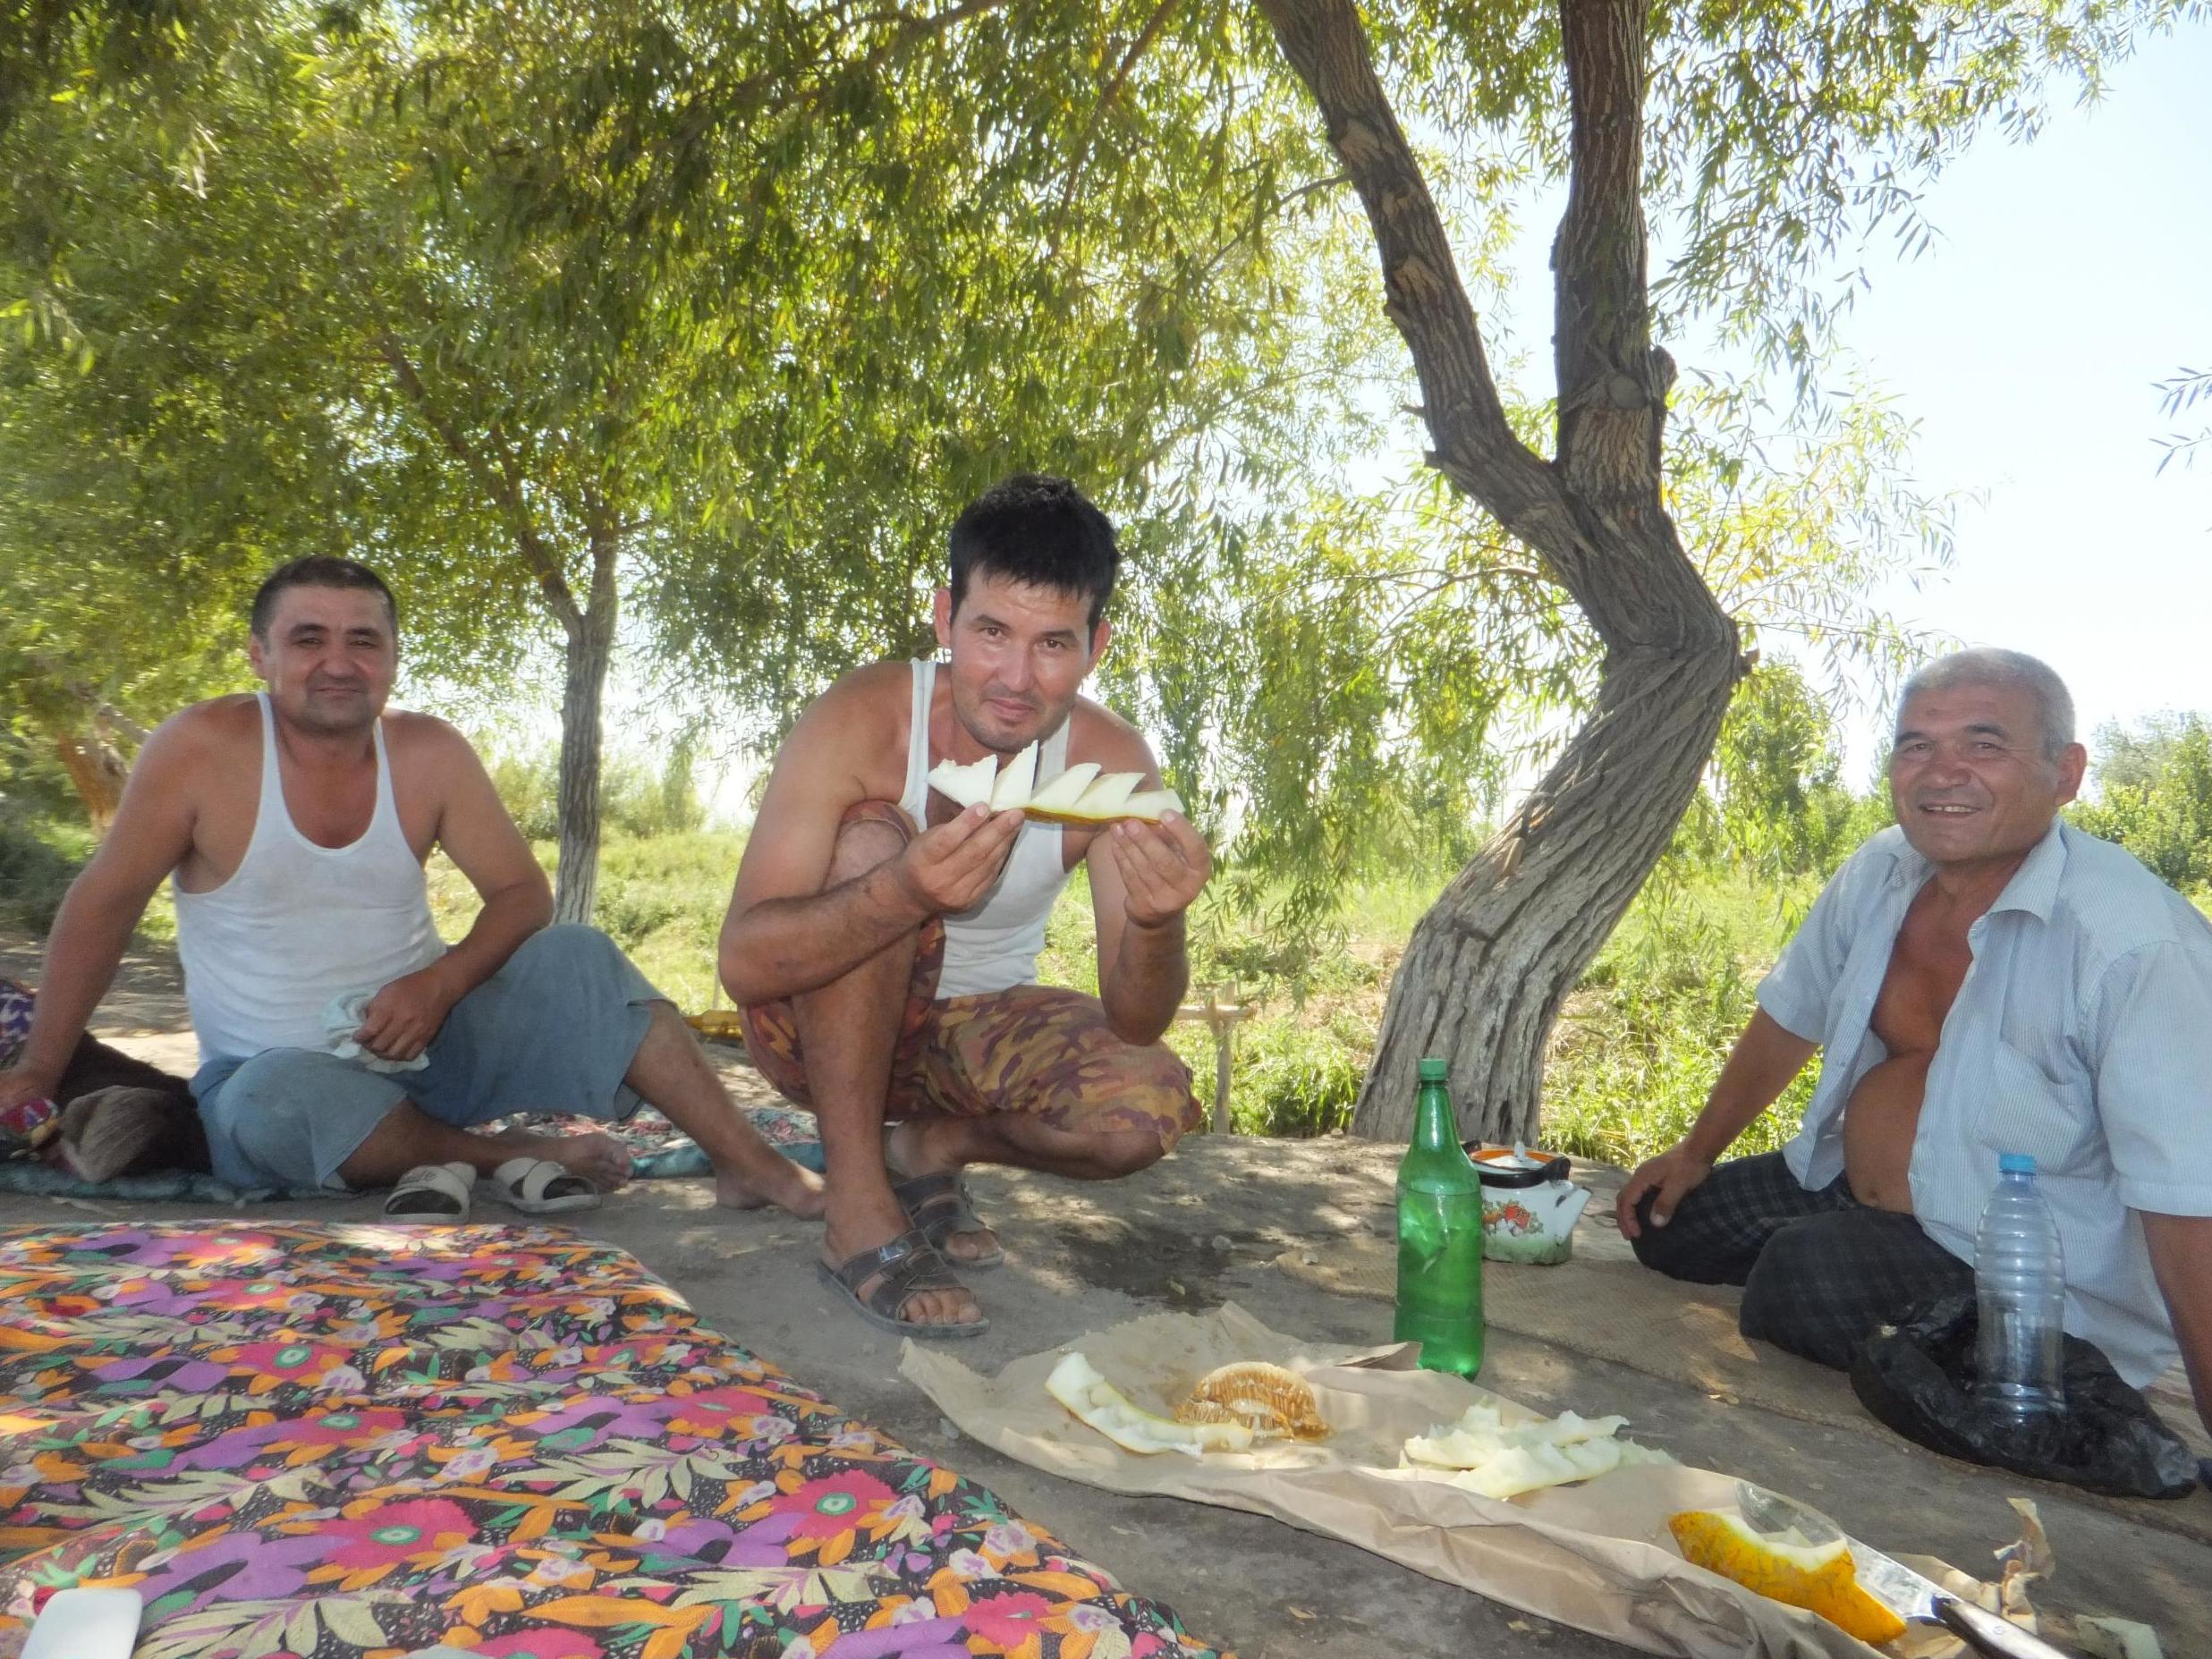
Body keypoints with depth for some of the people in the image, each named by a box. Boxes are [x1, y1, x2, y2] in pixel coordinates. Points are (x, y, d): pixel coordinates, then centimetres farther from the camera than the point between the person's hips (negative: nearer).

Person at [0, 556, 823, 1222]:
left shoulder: (431, 753, -6)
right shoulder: (202, 748, -14)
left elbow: (524, 893, -3)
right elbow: (104, 903, -5)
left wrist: (440, 983, -20)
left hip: (422, 1043, 3)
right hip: (277, 1073, -2)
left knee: (579, 960, -20)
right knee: (279, 1101, -37)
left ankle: (753, 1164, -17)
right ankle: (513, 1157, -17)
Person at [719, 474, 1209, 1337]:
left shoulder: (1113, 763, -17)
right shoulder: (859, 722, -25)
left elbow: (1135, 1025, -19)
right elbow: (743, 963, -33)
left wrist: (1156, 923, -42)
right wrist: (904, 891, -51)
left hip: (976, 1028, 3)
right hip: (818, 1023, -2)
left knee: (1153, 1105, -24)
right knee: (874, 838, -32)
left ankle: (931, 1147, 6)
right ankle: (857, 1206, -22)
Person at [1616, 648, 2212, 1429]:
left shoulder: (2136, 942, -27)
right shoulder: (1879, 873, -4)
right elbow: (1789, 1018, 11)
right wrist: (1696, 1153, 18)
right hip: (1849, 1189, 8)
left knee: (1806, 1271, -31)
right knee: (1664, 1223, 6)